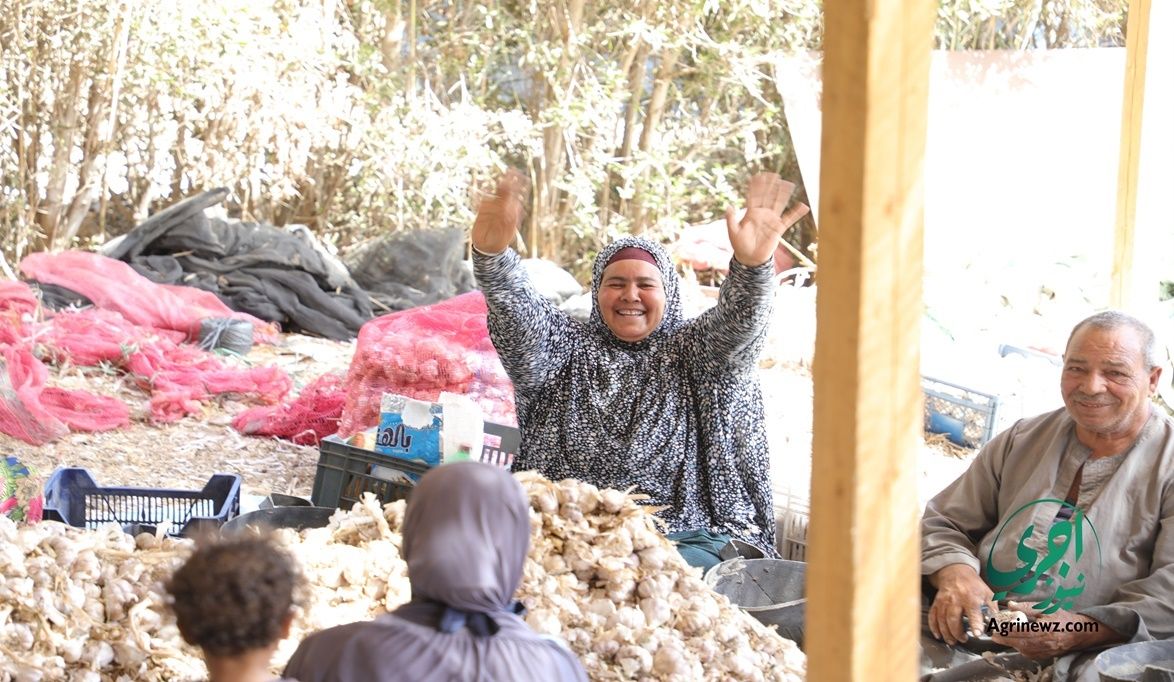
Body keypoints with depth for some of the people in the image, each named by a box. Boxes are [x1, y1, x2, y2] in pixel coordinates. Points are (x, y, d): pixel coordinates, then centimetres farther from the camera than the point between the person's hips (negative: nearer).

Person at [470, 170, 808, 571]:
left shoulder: (692, 352, 10)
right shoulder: (567, 348, 14)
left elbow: (736, 324, -11)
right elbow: (519, 319, -5)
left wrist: (752, 266, -34)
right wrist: (491, 255, -27)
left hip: (682, 537, 0)